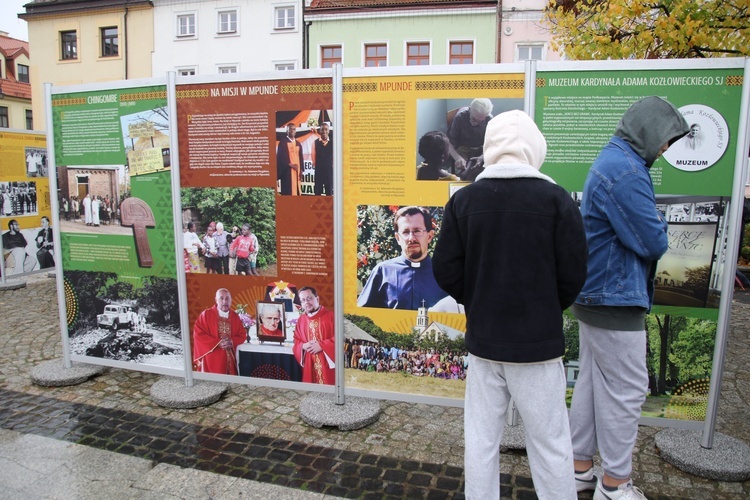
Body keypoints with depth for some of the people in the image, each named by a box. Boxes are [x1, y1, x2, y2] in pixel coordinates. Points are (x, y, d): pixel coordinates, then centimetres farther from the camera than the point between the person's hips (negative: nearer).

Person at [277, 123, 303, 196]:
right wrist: (290, 165, -16)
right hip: (287, 170, -6)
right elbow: (280, 156, -10)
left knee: (296, 190, 4)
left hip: (297, 170, 6)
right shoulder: (283, 142, -2)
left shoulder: (298, 144, 16)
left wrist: (301, 170, 6)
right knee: (288, 191, -9)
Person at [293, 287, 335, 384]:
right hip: (309, 365, 4)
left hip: (327, 363, -4)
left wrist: (322, 345, -15)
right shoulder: (301, 320, 11)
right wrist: (303, 346, -5)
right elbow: (296, 341, 16)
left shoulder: (330, 316, -4)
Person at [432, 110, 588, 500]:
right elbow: (573, 273, -6)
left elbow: (446, 270, -3)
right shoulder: (555, 199, -9)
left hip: (482, 339, 2)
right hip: (538, 341, -2)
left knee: (480, 439, 14)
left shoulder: (464, 199, -4)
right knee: (549, 442, 12)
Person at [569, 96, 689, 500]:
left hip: (594, 295, 10)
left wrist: (651, 226, 0)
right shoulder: (626, 171, -19)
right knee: (627, 390, 3)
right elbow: (654, 242, -17)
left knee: (593, 383, 17)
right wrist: (660, 225, 3)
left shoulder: (610, 162, 14)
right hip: (616, 299, -10)